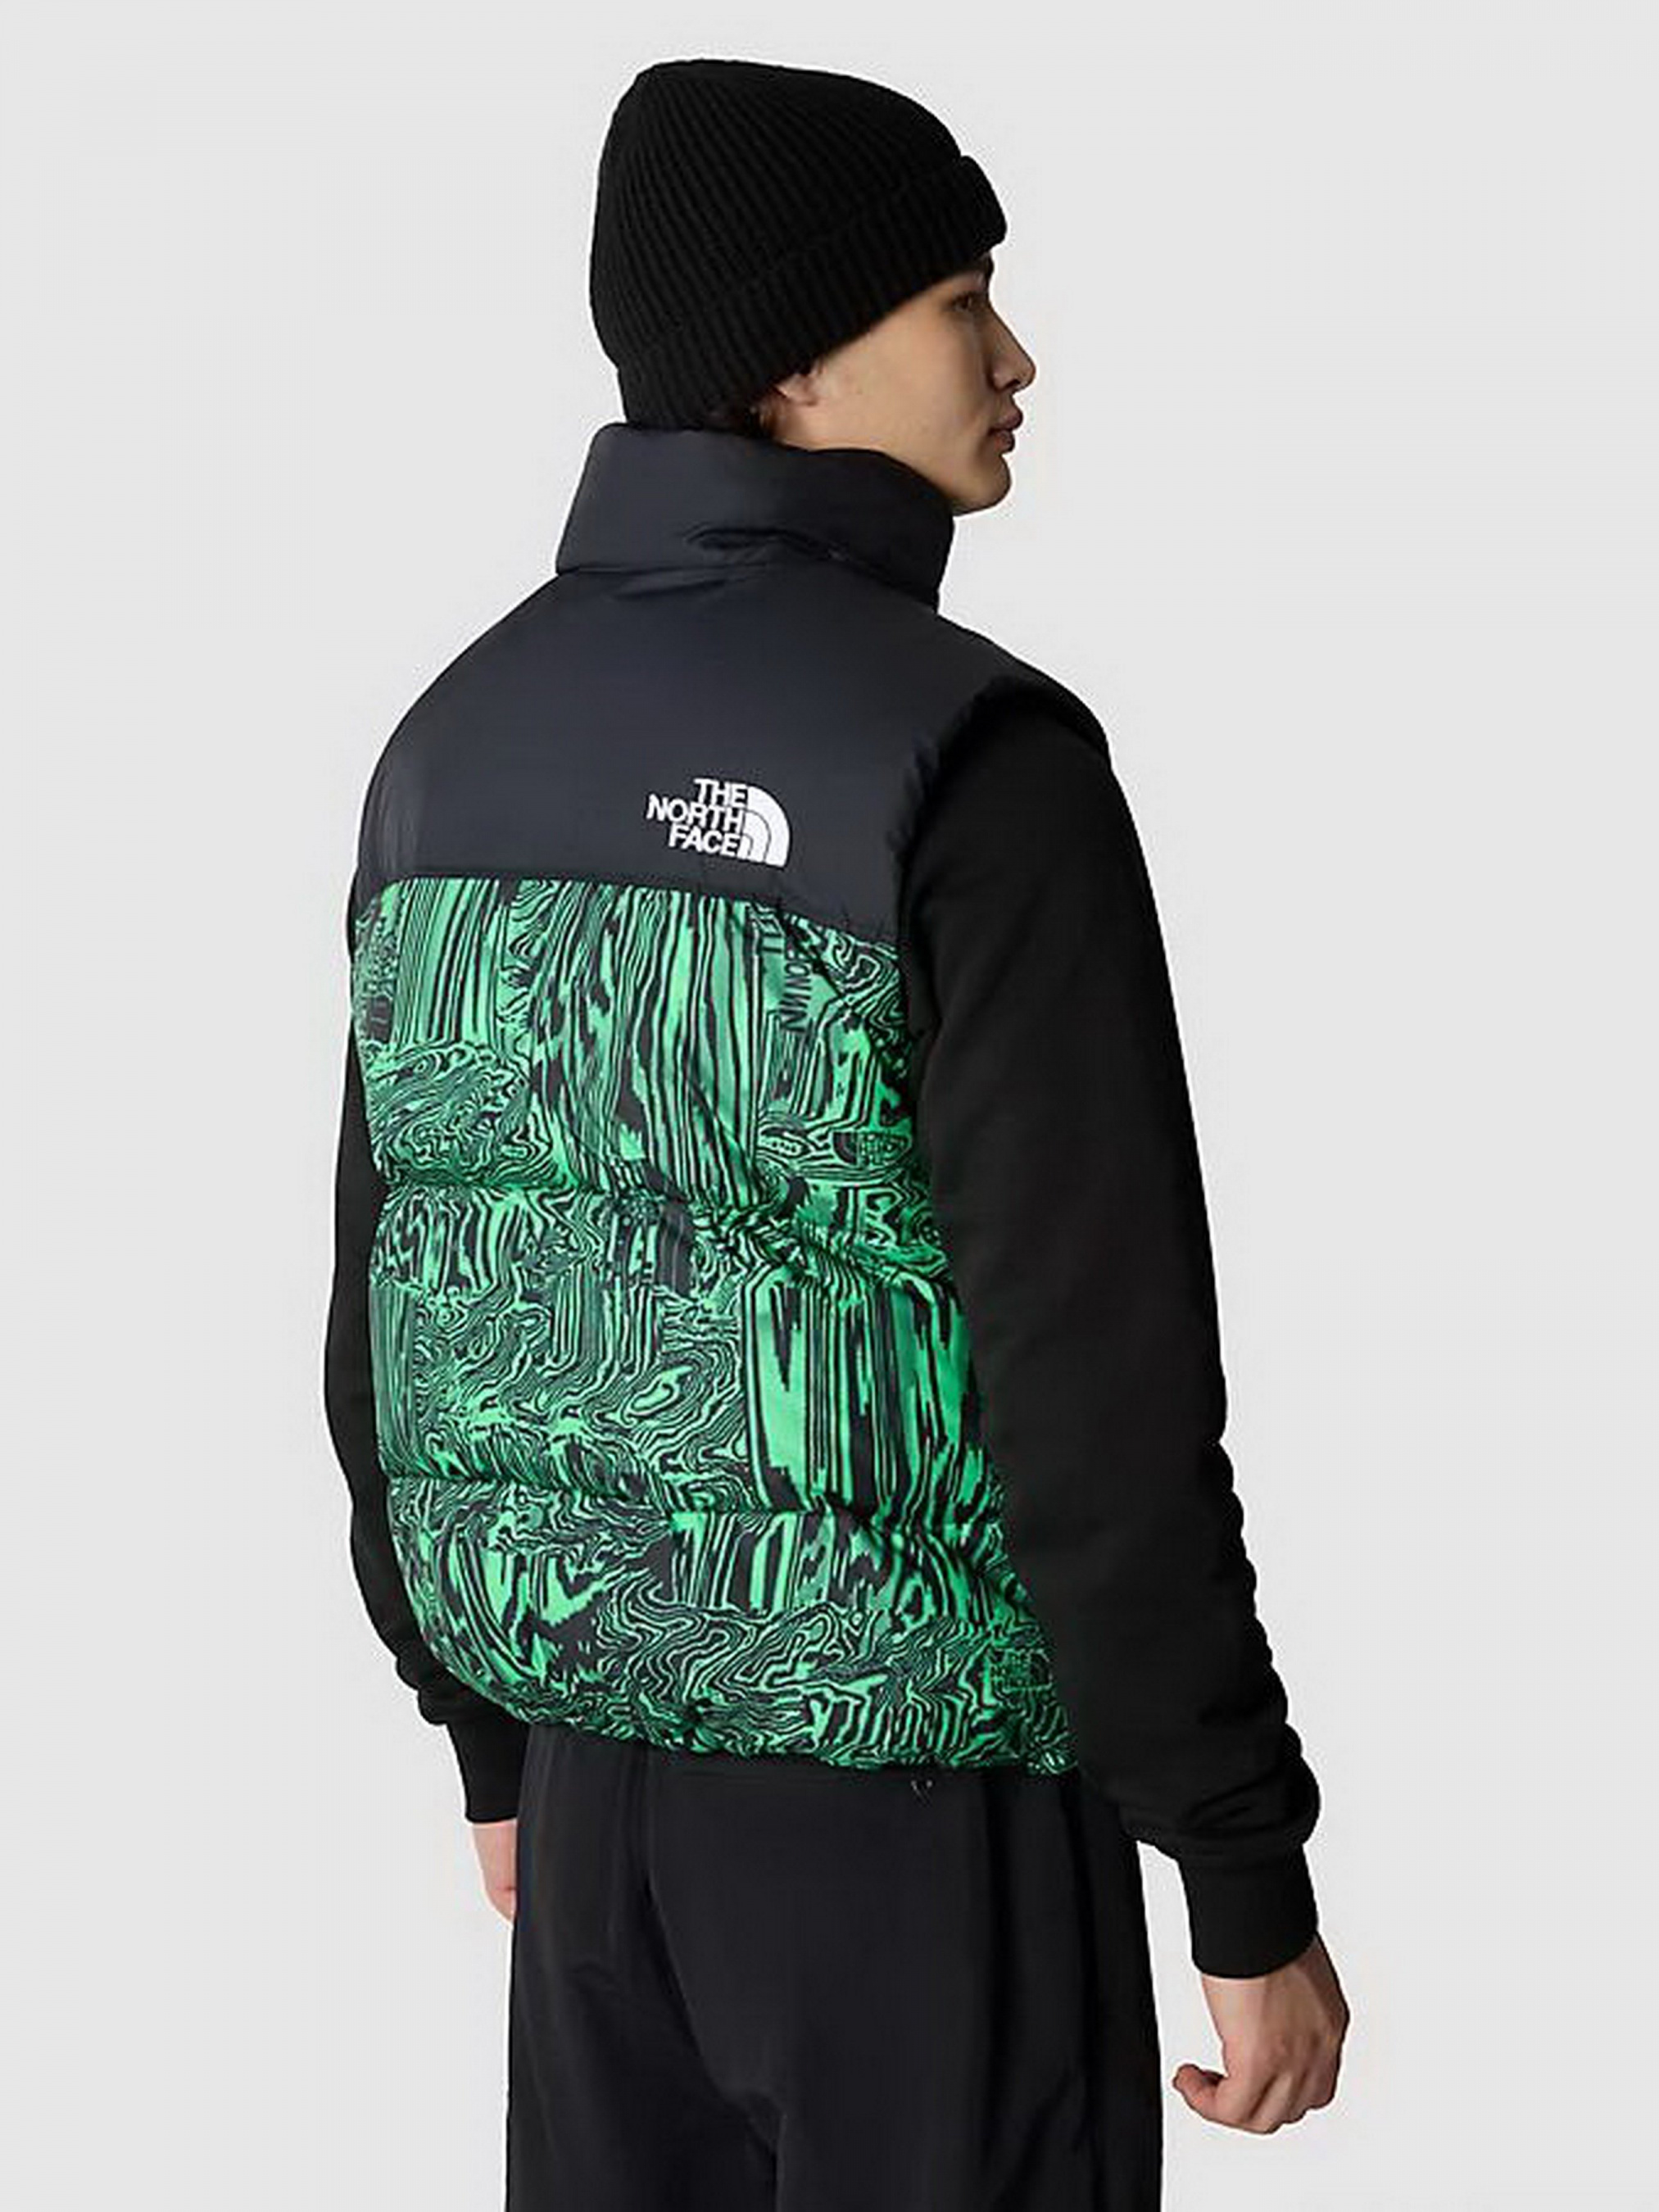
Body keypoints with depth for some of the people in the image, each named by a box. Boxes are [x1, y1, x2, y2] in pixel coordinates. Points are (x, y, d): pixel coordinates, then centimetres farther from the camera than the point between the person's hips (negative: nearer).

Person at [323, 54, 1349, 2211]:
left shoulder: (465, 744, 3)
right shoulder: (976, 762, -21)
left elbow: (401, 1309, 9)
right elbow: (1103, 1383, -23)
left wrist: (497, 1740, 21)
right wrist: (1256, 1890, -13)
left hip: (615, 1739, 7)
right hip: (916, 1780, -7)